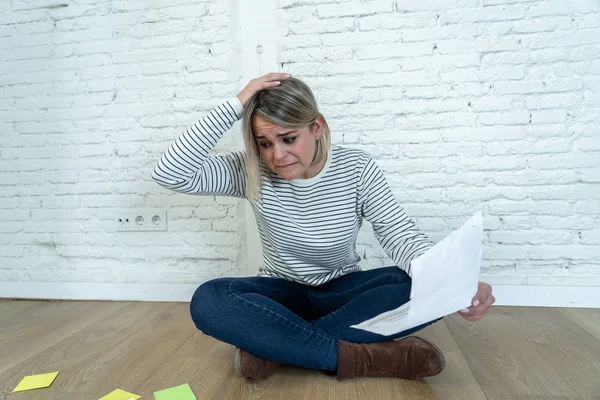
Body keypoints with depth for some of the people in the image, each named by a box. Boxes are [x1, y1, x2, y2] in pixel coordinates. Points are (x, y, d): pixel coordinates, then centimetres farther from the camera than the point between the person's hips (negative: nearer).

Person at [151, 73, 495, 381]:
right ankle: (359, 356, -29)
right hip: (282, 294, 1)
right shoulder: (252, 172, -13)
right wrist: (235, 106, -28)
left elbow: (402, 236, -20)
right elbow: (169, 174, -22)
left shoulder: (357, 168, -14)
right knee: (208, 301, -30)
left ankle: (271, 344, -27)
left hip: (342, 292, 0)